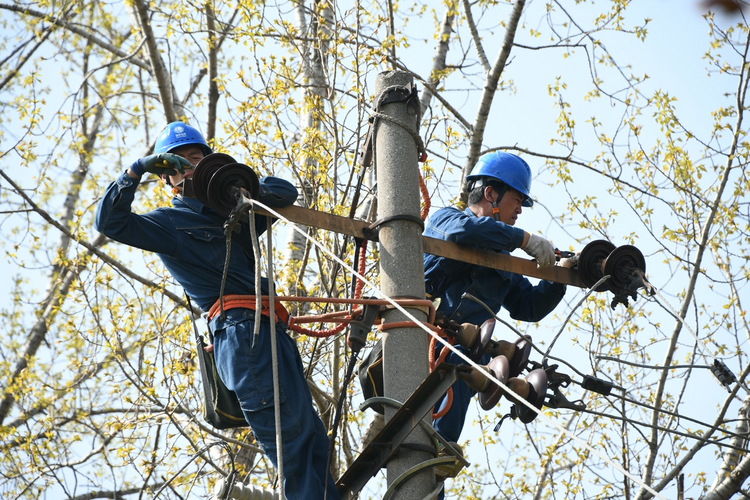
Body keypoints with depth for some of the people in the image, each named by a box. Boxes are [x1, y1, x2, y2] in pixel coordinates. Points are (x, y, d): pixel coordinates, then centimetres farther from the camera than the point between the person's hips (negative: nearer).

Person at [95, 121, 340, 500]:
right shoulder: (168, 223, 8)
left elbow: (287, 192, 23)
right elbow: (110, 221, -5)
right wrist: (137, 171, -11)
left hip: (272, 329, 7)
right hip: (242, 330, -7)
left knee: (311, 439, 9)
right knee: (290, 439, -14)